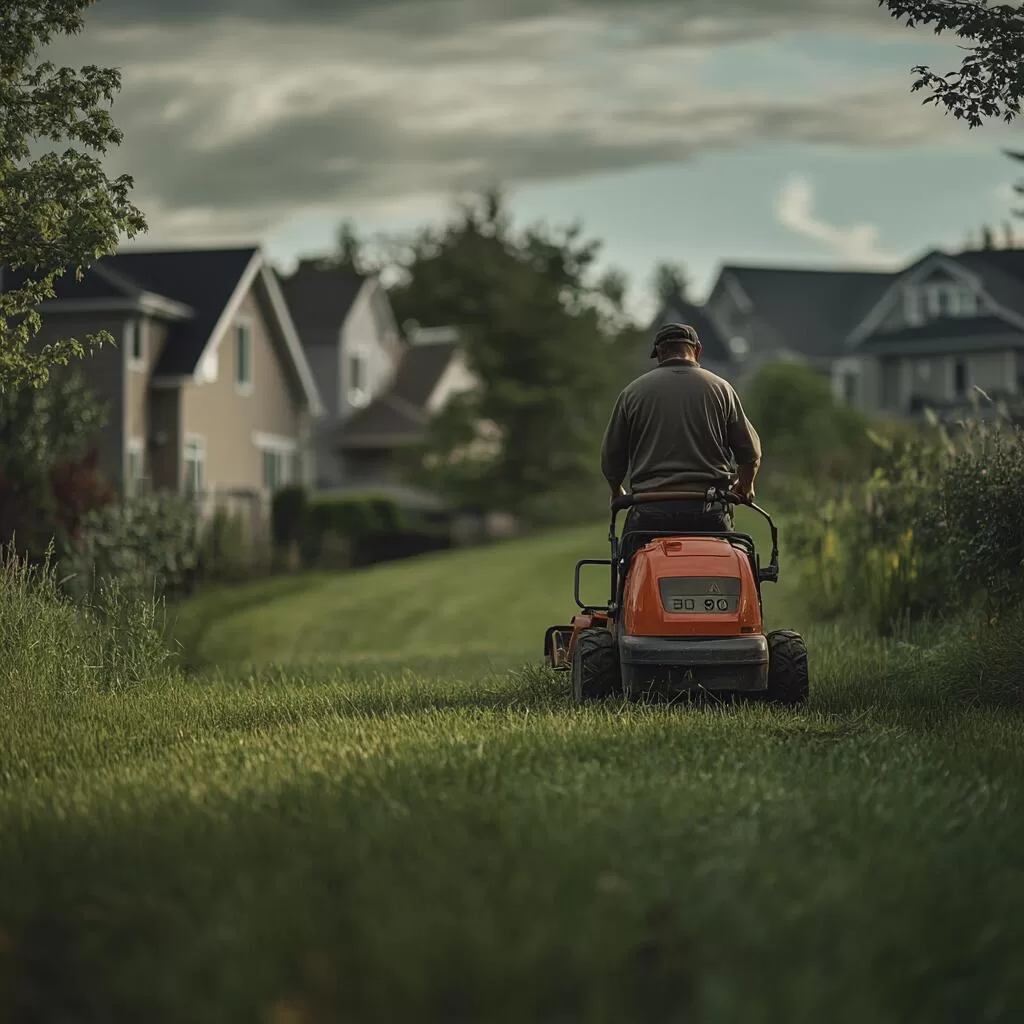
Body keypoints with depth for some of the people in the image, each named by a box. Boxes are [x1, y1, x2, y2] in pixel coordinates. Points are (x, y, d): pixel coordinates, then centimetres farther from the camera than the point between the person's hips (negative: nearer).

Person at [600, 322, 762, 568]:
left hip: (650, 513, 0)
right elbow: (750, 453, 8)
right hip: (709, 515, 0)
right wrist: (745, 487, 29)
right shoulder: (720, 388, 7)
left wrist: (617, 492, 30)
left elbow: (611, 457, 10)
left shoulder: (633, 392, 7)